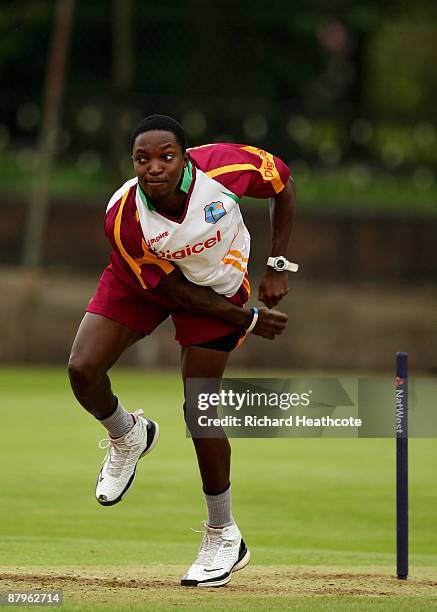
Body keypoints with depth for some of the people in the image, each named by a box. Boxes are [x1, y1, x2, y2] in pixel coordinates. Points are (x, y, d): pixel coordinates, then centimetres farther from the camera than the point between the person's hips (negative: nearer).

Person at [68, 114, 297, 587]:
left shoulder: (225, 166, -32)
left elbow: (283, 183, -10)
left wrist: (277, 267, -12)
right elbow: (170, 287, -20)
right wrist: (247, 320, -18)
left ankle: (223, 536, 12)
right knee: (83, 370, -16)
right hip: (146, 283, 1)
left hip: (219, 285, -1)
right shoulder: (122, 218, -31)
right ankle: (127, 437, 20)